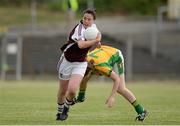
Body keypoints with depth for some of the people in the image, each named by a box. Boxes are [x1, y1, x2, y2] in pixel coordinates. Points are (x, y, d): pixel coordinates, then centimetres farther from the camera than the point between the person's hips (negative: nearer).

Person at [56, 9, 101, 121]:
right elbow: (81, 45, -42)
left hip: (80, 64, 3)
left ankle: (66, 107, 12)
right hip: (67, 61, -3)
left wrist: (97, 42, 4)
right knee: (62, 91, 12)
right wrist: (96, 40, -34)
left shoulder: (93, 26, -3)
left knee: (72, 90, -20)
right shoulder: (79, 28, -24)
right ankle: (60, 111, 42)